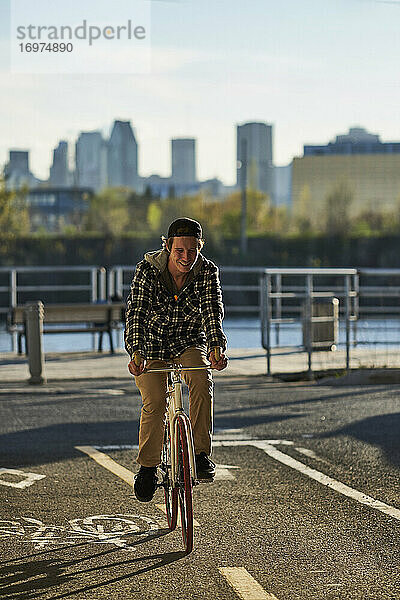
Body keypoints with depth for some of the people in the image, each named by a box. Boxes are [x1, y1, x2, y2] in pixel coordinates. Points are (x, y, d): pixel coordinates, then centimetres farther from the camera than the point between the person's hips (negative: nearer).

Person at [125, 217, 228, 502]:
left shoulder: (208, 271, -16)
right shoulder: (148, 270, -20)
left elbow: (213, 311, -25)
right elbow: (136, 313, -27)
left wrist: (217, 348, -43)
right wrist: (135, 353, -42)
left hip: (189, 343, 1)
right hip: (152, 345, -1)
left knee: (202, 382, -28)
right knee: (154, 401, -18)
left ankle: (201, 454, -18)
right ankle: (148, 467, 1)